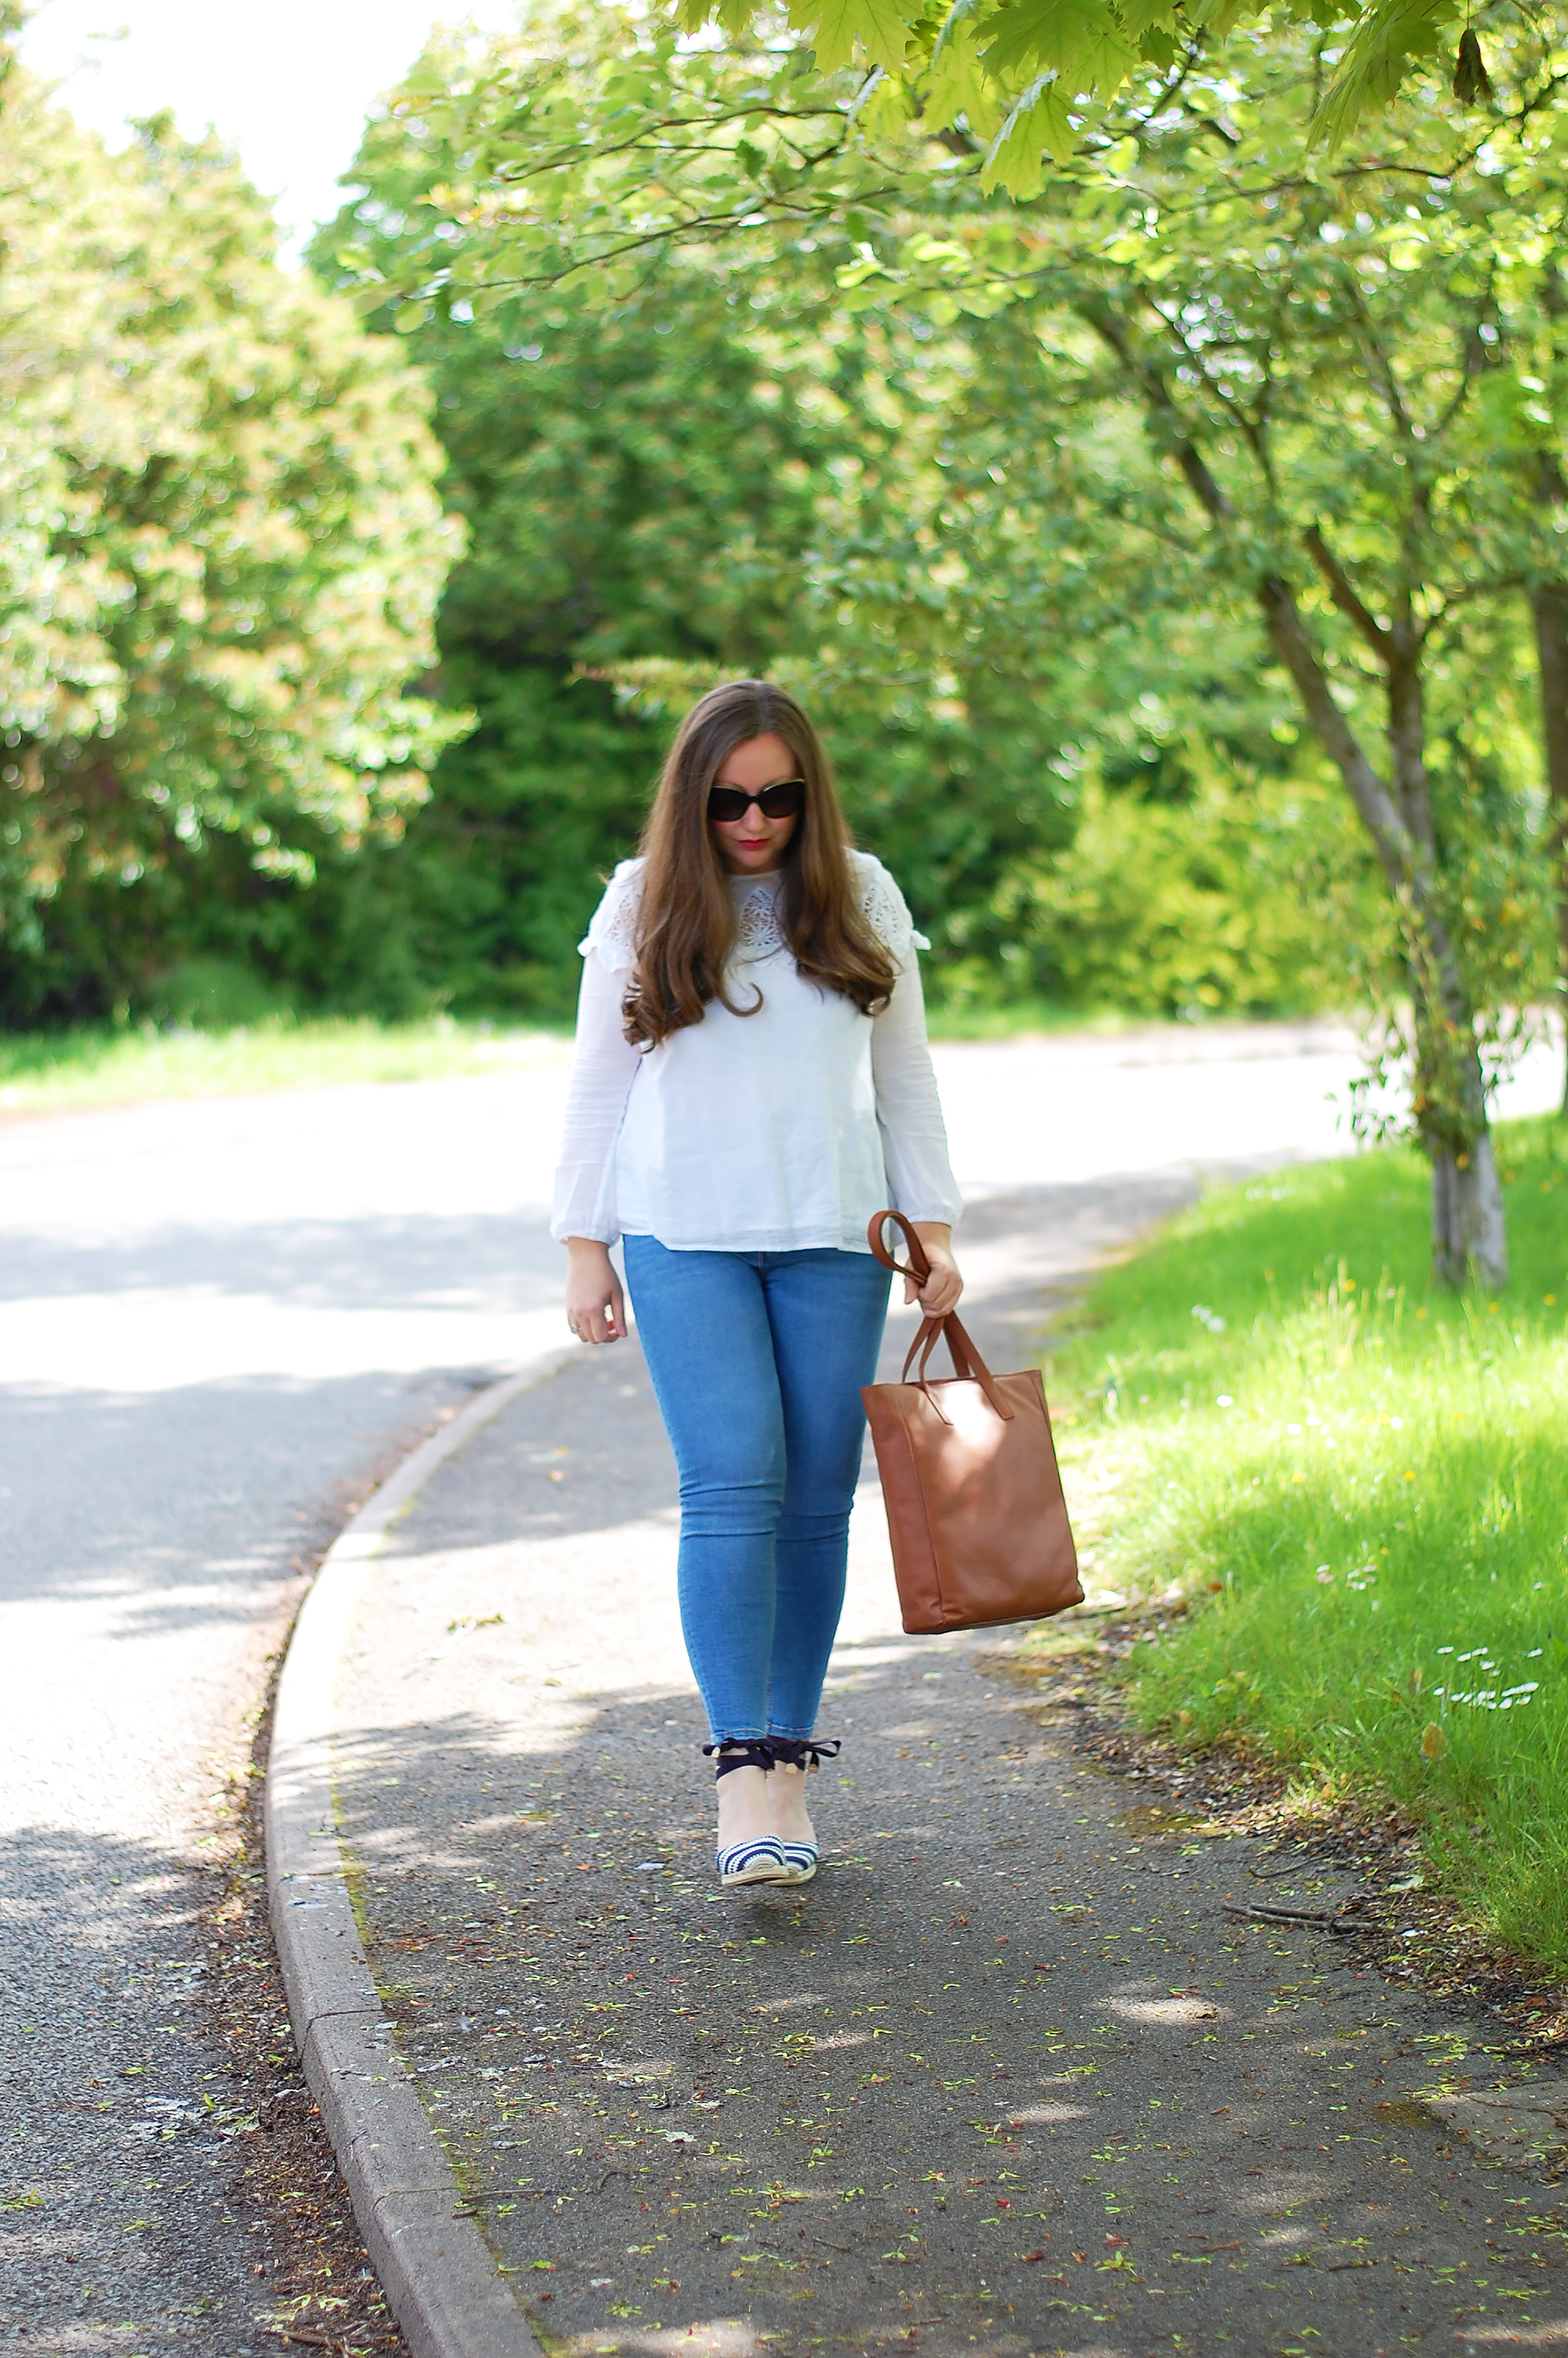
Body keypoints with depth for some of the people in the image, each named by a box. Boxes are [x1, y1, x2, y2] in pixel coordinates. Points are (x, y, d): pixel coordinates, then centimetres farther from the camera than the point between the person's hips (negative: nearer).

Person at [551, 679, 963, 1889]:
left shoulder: (862, 898, 7)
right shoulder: (641, 906, 4)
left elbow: (906, 1076, 13)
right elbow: (597, 1086, 7)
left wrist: (934, 1229, 8)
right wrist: (584, 1247, 3)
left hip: (832, 1240, 2)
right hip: (685, 1240, -2)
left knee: (817, 1500, 2)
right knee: (733, 1486, -13)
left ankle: (790, 1759, 11)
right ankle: (744, 1774, -15)